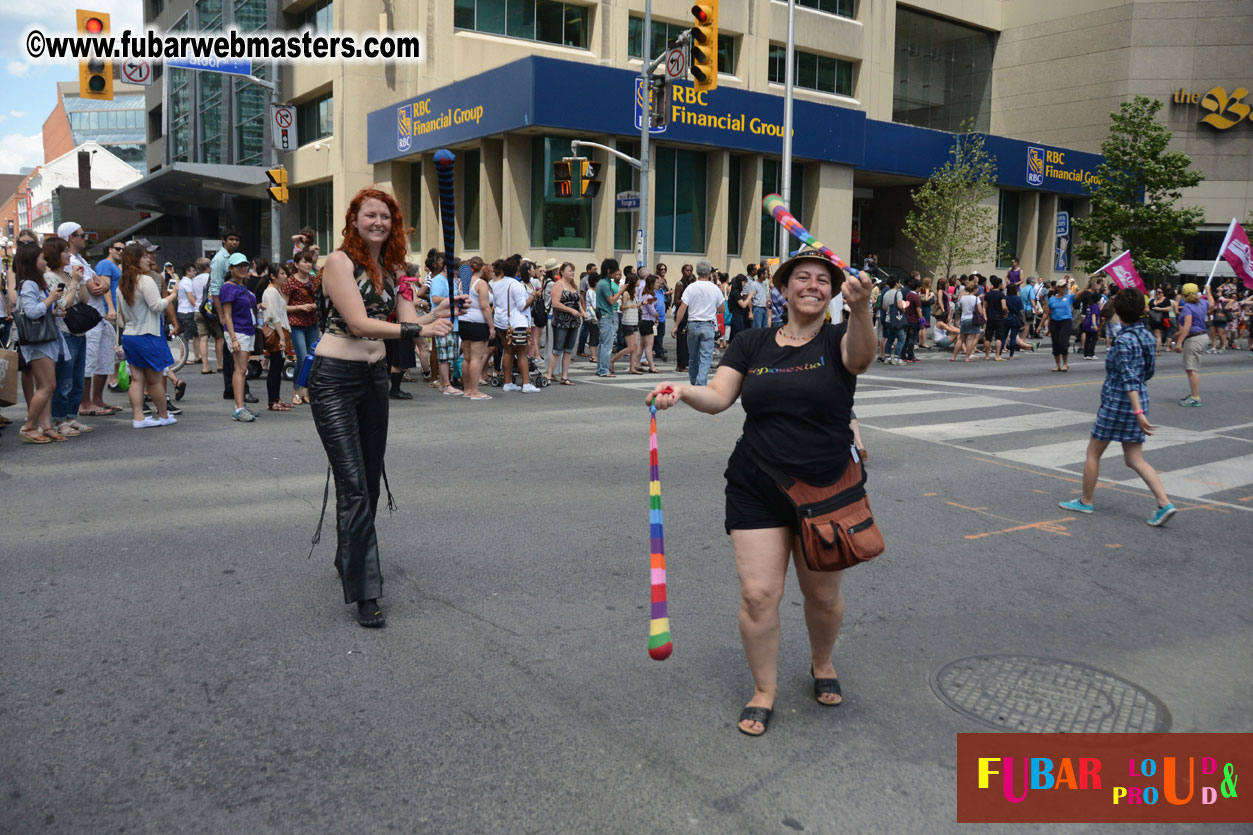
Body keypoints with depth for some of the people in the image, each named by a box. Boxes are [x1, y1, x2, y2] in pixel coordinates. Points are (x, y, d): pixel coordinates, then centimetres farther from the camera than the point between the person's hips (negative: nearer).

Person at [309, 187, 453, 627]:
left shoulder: (391, 267, 11)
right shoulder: (339, 261, -11)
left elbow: (407, 319, 2)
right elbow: (359, 323, -20)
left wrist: (436, 315, -18)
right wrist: (417, 328, -27)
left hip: (375, 376, 7)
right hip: (335, 378, -7)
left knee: (370, 480, 15)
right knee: (353, 485, -11)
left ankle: (349, 560, 36)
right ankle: (364, 592, -8)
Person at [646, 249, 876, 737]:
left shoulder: (837, 340, -3)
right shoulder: (753, 343, 4)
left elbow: (861, 355, -28)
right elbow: (718, 396, -6)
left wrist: (860, 308, -48)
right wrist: (682, 391, -27)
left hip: (827, 490, -1)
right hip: (757, 489, 1)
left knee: (823, 594, 13)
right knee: (758, 592, -3)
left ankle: (822, 664, 44)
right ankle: (764, 691, 18)